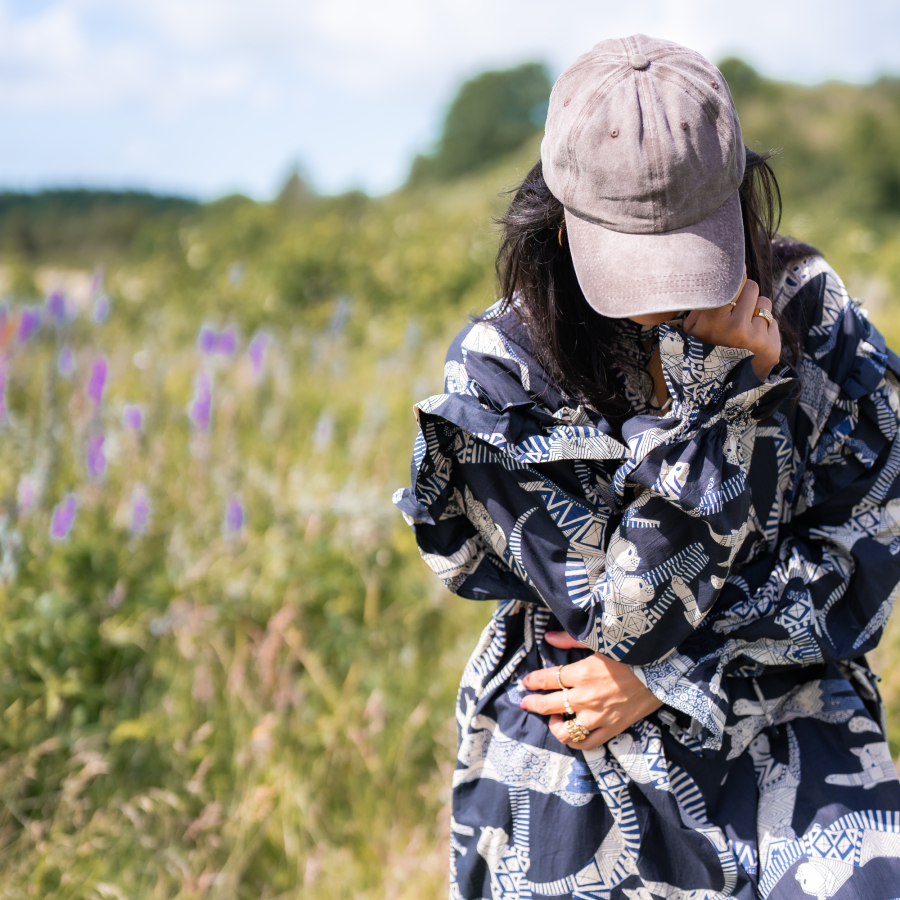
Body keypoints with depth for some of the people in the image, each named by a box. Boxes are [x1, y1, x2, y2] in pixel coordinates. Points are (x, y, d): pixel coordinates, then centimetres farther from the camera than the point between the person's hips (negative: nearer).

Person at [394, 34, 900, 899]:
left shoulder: (806, 309, -7)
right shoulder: (499, 370, -13)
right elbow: (620, 610, -18)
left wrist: (669, 675, -12)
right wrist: (715, 396, -25)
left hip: (784, 742, 1)